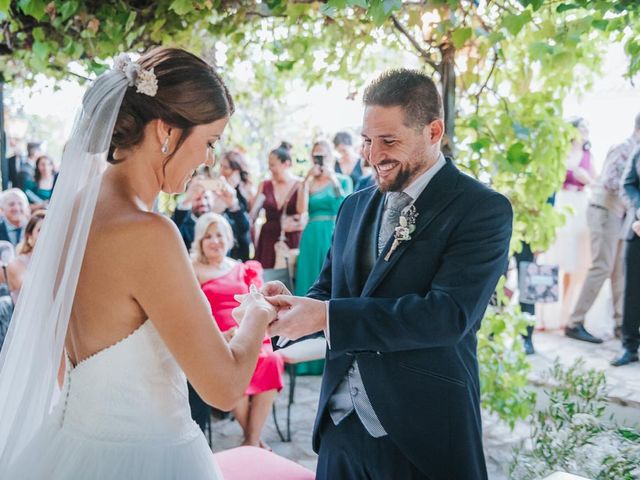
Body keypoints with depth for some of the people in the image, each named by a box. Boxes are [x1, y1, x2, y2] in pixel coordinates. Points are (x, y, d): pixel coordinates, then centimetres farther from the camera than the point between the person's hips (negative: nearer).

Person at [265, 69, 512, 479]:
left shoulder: (483, 210, -11)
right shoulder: (355, 207, 9)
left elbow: (449, 314, -22)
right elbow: (329, 292, 11)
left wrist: (326, 315, -25)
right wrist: (294, 305, -12)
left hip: (423, 432, -5)